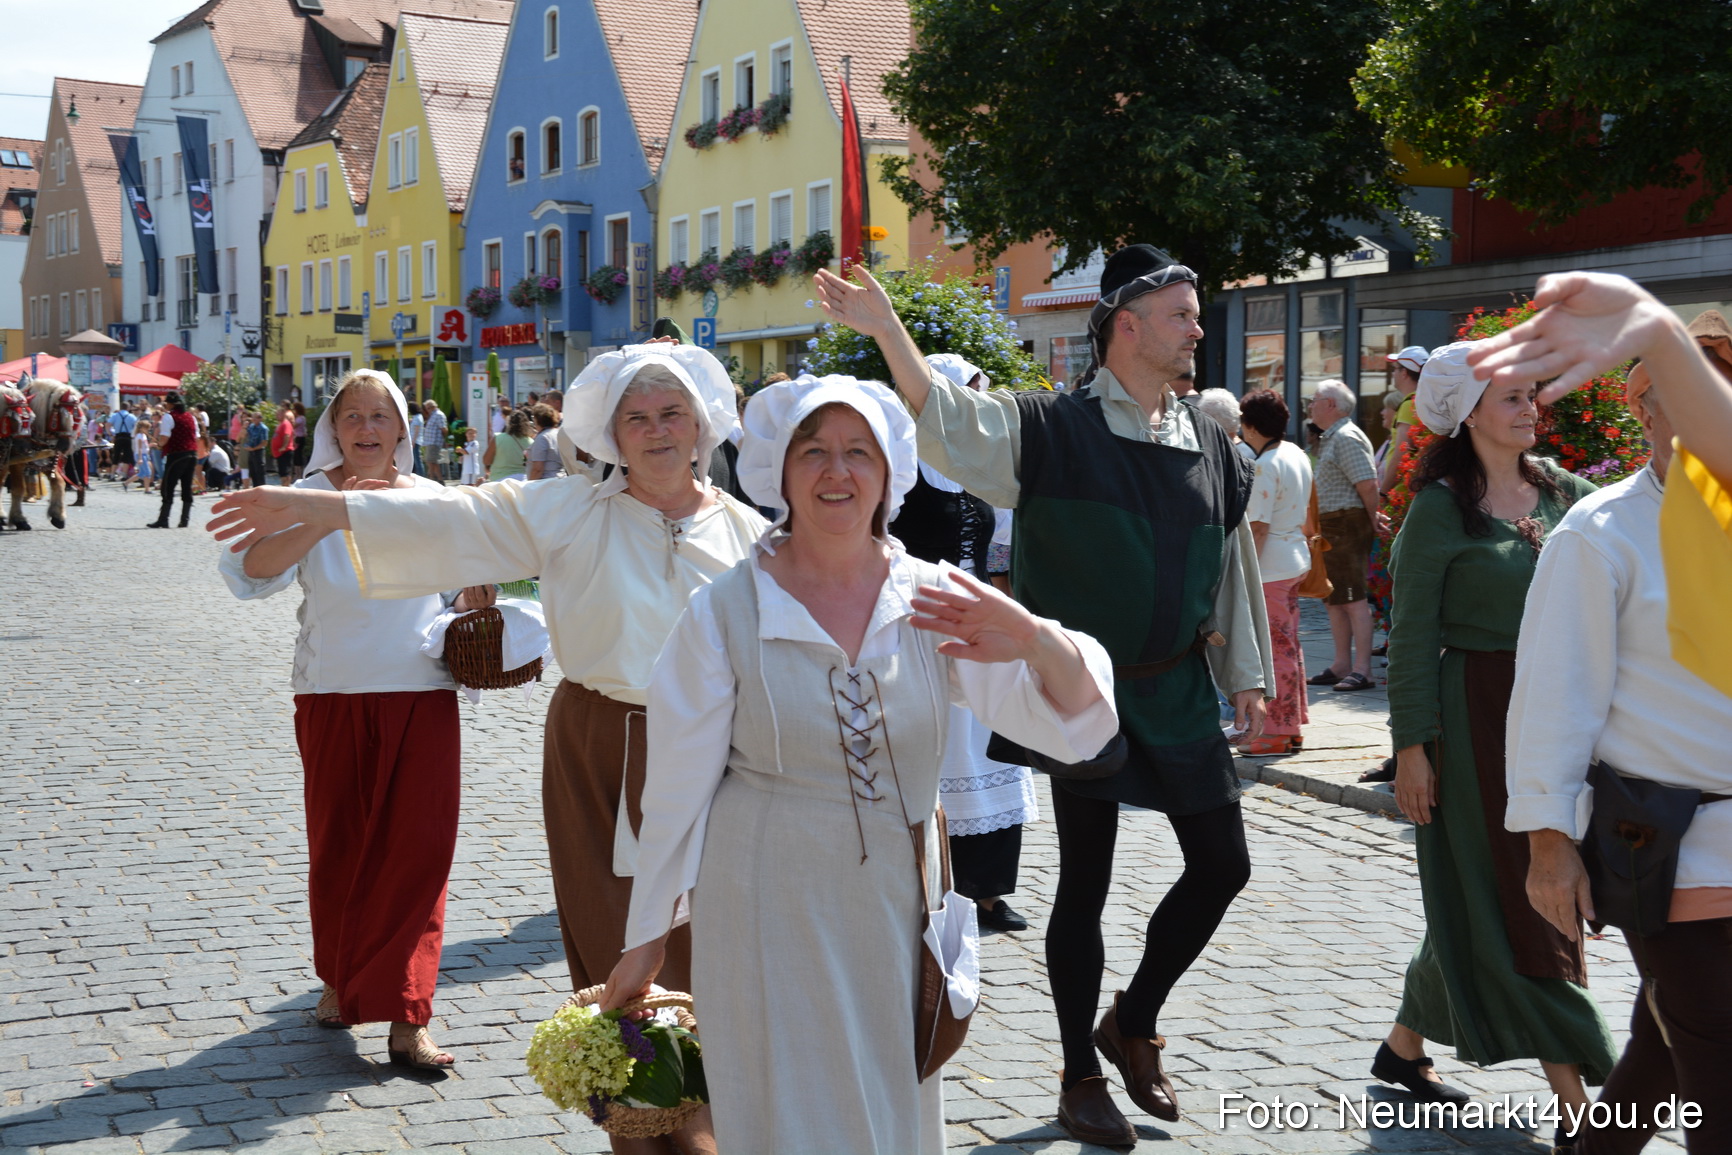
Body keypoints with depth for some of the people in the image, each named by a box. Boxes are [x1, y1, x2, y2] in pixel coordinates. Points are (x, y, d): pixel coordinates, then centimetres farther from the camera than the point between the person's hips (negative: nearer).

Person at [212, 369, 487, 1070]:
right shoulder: (312, 496, -2)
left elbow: (456, 589, 22)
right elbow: (253, 569, -21)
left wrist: (475, 600, -1)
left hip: (422, 698, 1)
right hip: (335, 698, -1)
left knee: (418, 848, -4)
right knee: (338, 846, 10)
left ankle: (404, 1017, 0)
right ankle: (341, 975, 33)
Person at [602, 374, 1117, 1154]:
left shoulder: (935, 603, -3)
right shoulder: (724, 614, -8)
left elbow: (1071, 722, -7)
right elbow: (677, 792, -2)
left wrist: (1037, 641, -29)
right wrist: (645, 941, 3)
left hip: (899, 913, 3)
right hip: (769, 915, -3)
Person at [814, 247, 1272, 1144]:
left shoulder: (1210, 445, 7)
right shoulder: (1052, 428, -9)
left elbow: (1233, 566, 14)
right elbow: (947, 423, -24)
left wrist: (1246, 676, 14)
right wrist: (886, 329, -38)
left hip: (1181, 691, 5)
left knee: (1222, 863, 8)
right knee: (1084, 884, 5)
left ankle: (1132, 1020, 30)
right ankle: (1081, 1076, 21)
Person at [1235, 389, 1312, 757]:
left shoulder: (1265, 465, -19)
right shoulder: (1297, 454, 10)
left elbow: (1258, 526, -21)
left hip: (1271, 567, -10)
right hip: (1297, 559, 10)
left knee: (1277, 648, -4)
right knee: (1289, 644, 16)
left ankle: (1278, 731, 1)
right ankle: (1293, 724, 23)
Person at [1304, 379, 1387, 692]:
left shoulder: (1346, 438, -15)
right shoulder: (1331, 438, 18)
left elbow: (1368, 482, -23)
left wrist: (1372, 517, -11)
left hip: (1347, 524, -11)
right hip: (1330, 528, 11)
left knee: (1354, 599, -9)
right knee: (1334, 598, 14)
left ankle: (1362, 669, -9)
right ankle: (1342, 665, 21)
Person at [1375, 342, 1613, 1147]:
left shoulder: (1561, 493, 8)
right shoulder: (1440, 508, -7)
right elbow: (1413, 634, -8)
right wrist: (1412, 745, -11)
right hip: (1478, 718, -6)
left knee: (1479, 900, 13)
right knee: (1517, 906, -1)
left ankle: (1405, 1048, 29)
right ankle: (1575, 1104, 2)